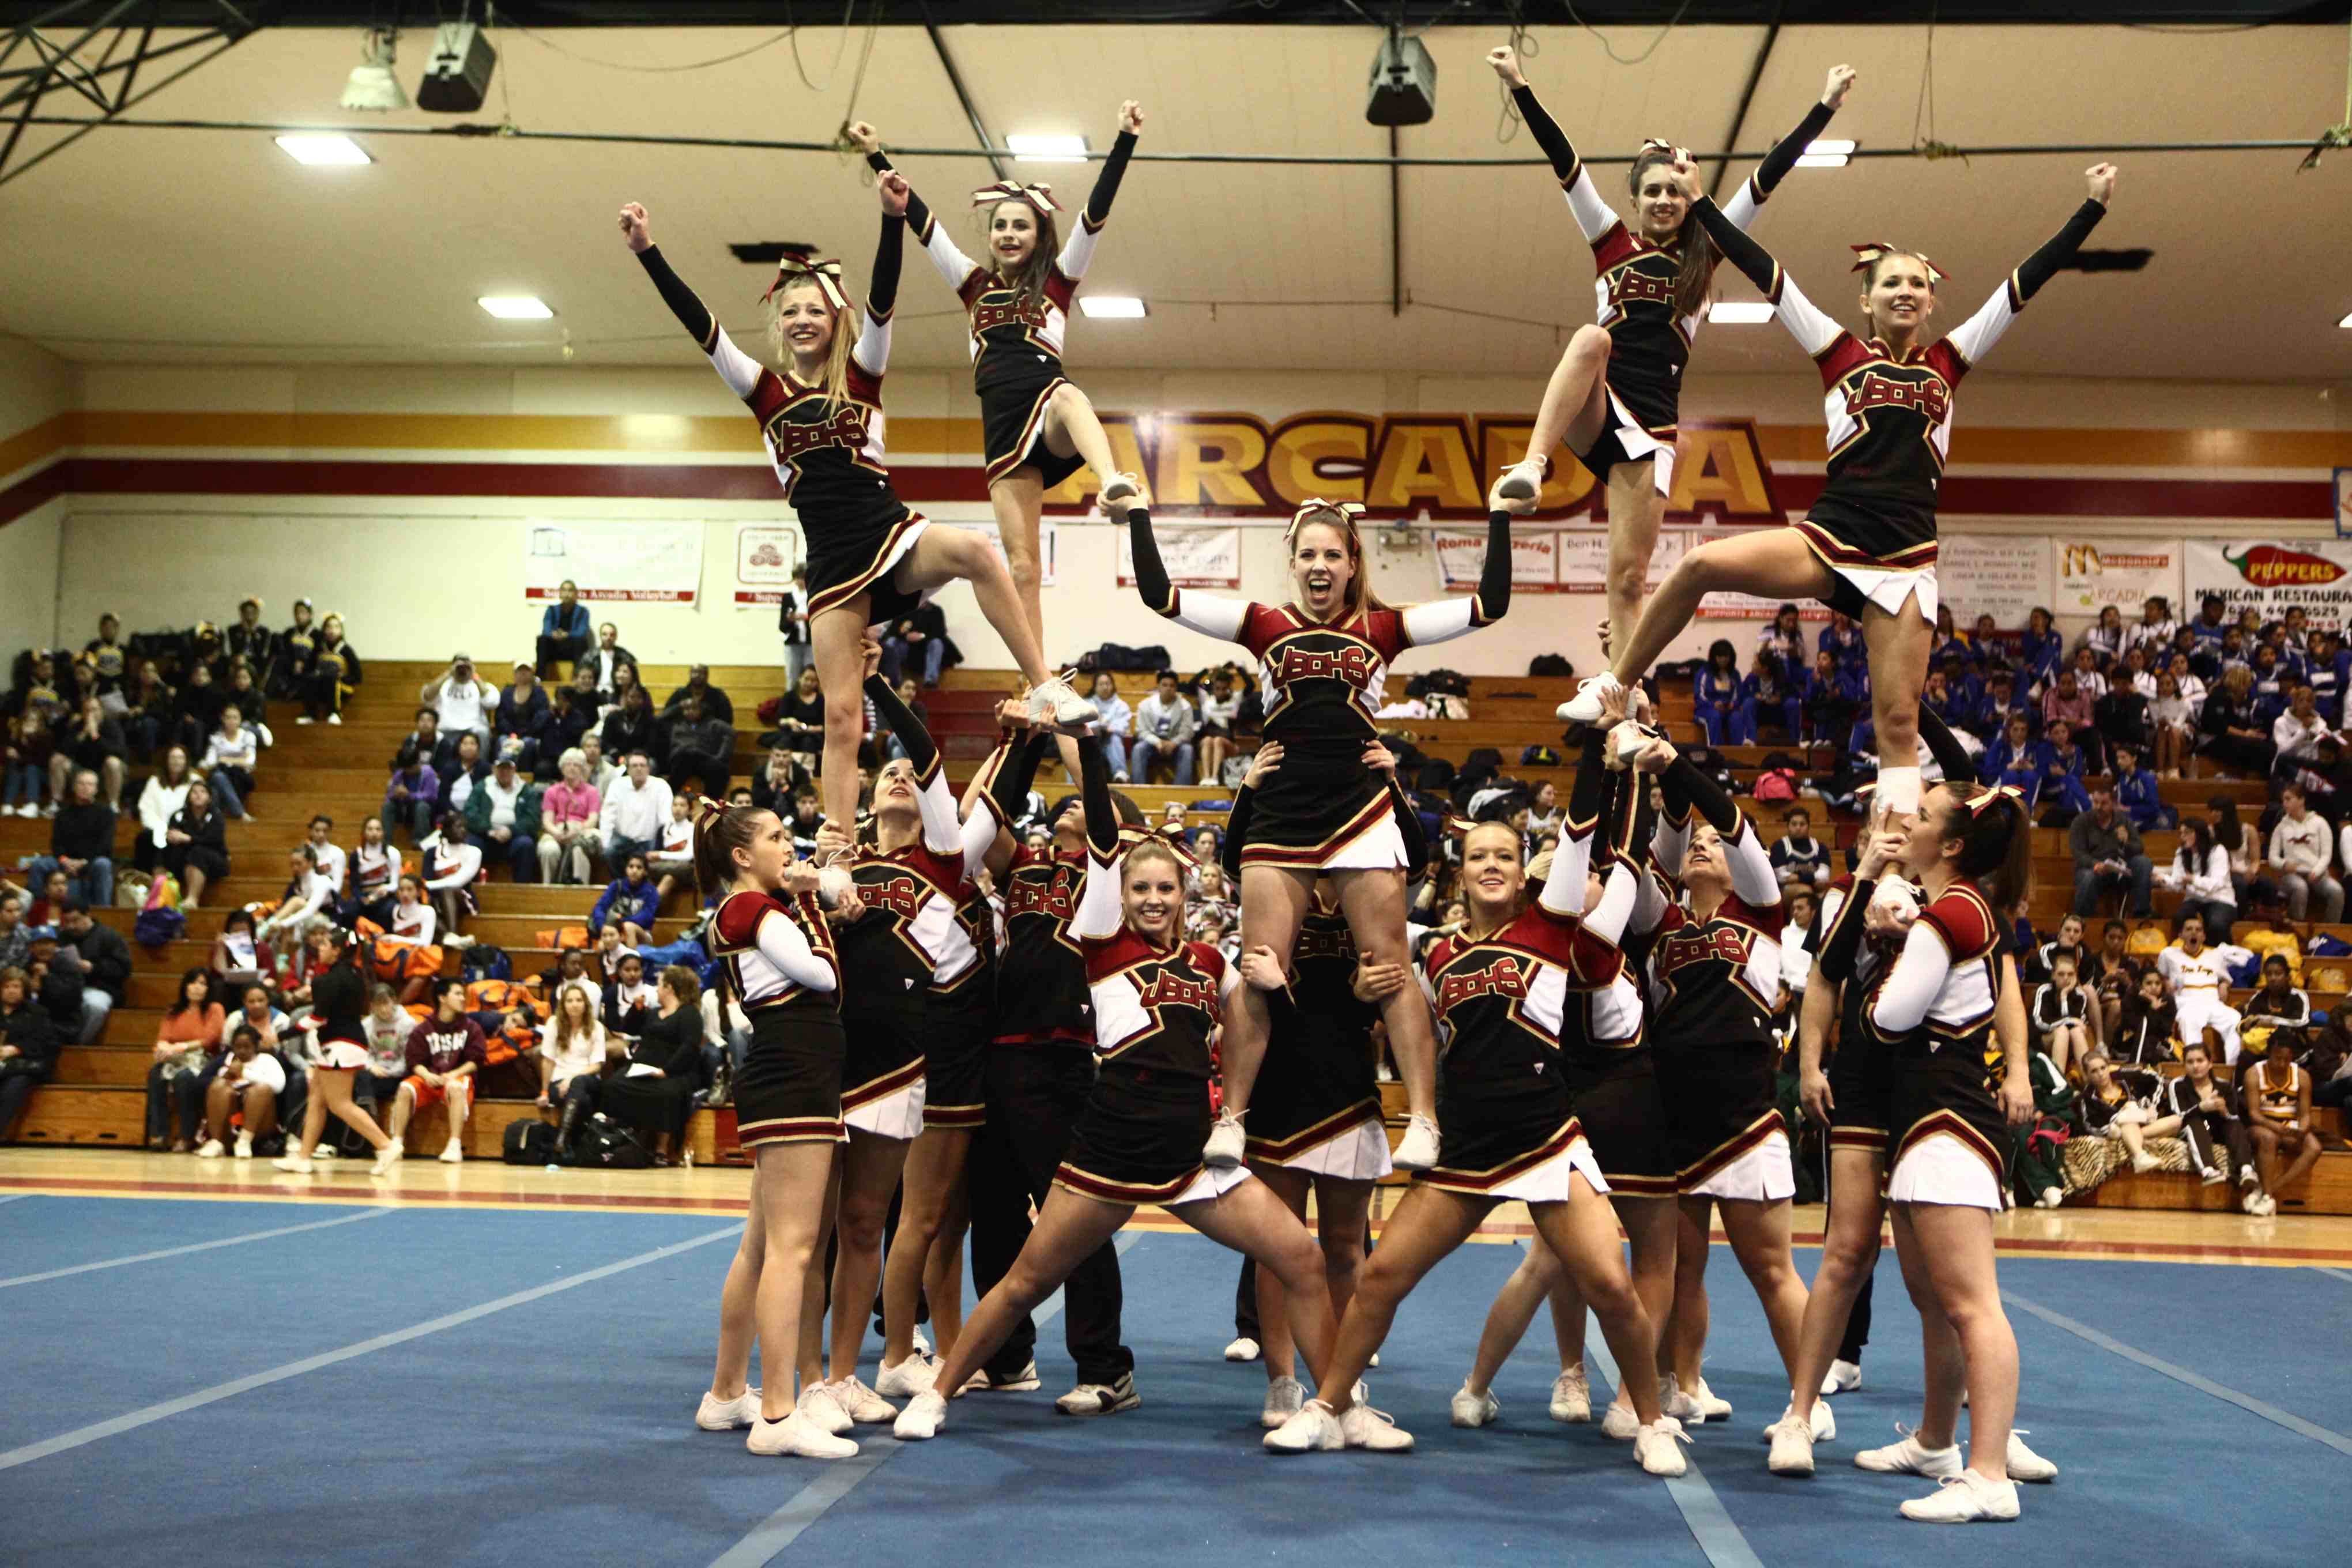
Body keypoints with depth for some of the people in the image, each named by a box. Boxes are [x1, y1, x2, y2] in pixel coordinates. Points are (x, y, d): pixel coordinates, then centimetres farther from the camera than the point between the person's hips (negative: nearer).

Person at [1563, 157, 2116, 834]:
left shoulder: (1949, 361, 14)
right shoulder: (1842, 354, 9)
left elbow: (2026, 281, 16)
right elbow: (1764, 272, 7)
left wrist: (2093, 208, 16)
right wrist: (1697, 202, 6)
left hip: (1906, 562, 1)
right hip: (1827, 539, -1)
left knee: (1898, 721, -3)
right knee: (1701, 566, -23)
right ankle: (1614, 689, -7)